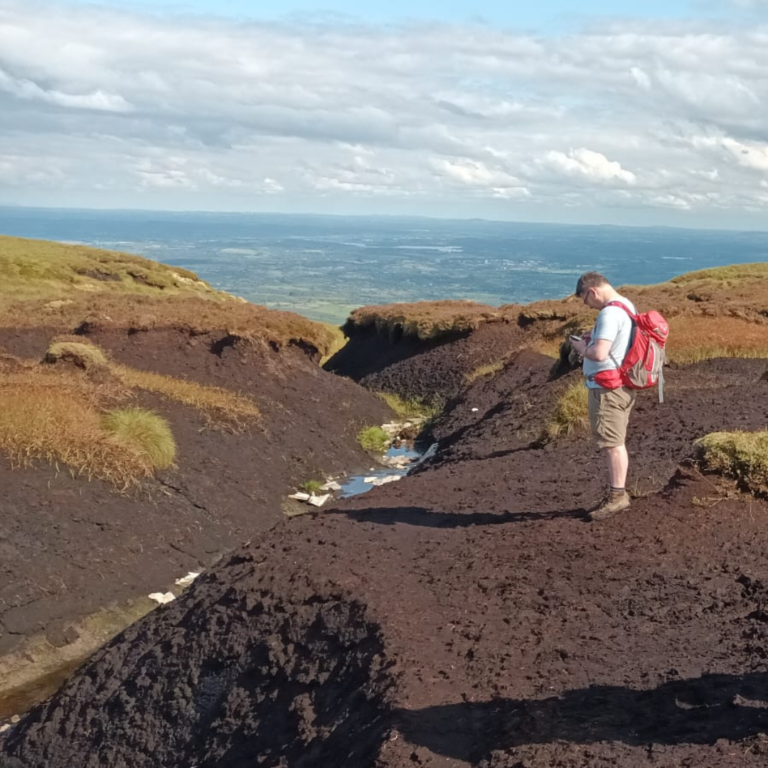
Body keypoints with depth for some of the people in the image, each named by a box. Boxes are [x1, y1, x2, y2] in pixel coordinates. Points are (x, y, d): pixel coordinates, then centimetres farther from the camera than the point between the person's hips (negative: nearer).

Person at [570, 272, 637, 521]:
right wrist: (594, 337, 14)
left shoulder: (609, 313, -19)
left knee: (612, 442, -5)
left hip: (608, 387, -10)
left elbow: (599, 354, -28)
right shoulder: (628, 307, 13)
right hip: (622, 385, 10)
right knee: (615, 441, 16)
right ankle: (617, 493, 23)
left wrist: (582, 348, -9)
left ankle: (617, 495, 0)